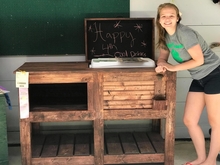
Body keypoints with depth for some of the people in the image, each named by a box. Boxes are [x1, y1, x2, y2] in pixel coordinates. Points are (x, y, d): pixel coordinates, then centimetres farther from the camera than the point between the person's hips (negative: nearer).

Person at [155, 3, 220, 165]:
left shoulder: (184, 33, -20)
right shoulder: (165, 36, 4)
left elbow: (199, 60, -20)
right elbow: (162, 57, 11)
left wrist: (173, 68, -15)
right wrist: (162, 64, -13)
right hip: (198, 79, 8)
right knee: (189, 121, 7)